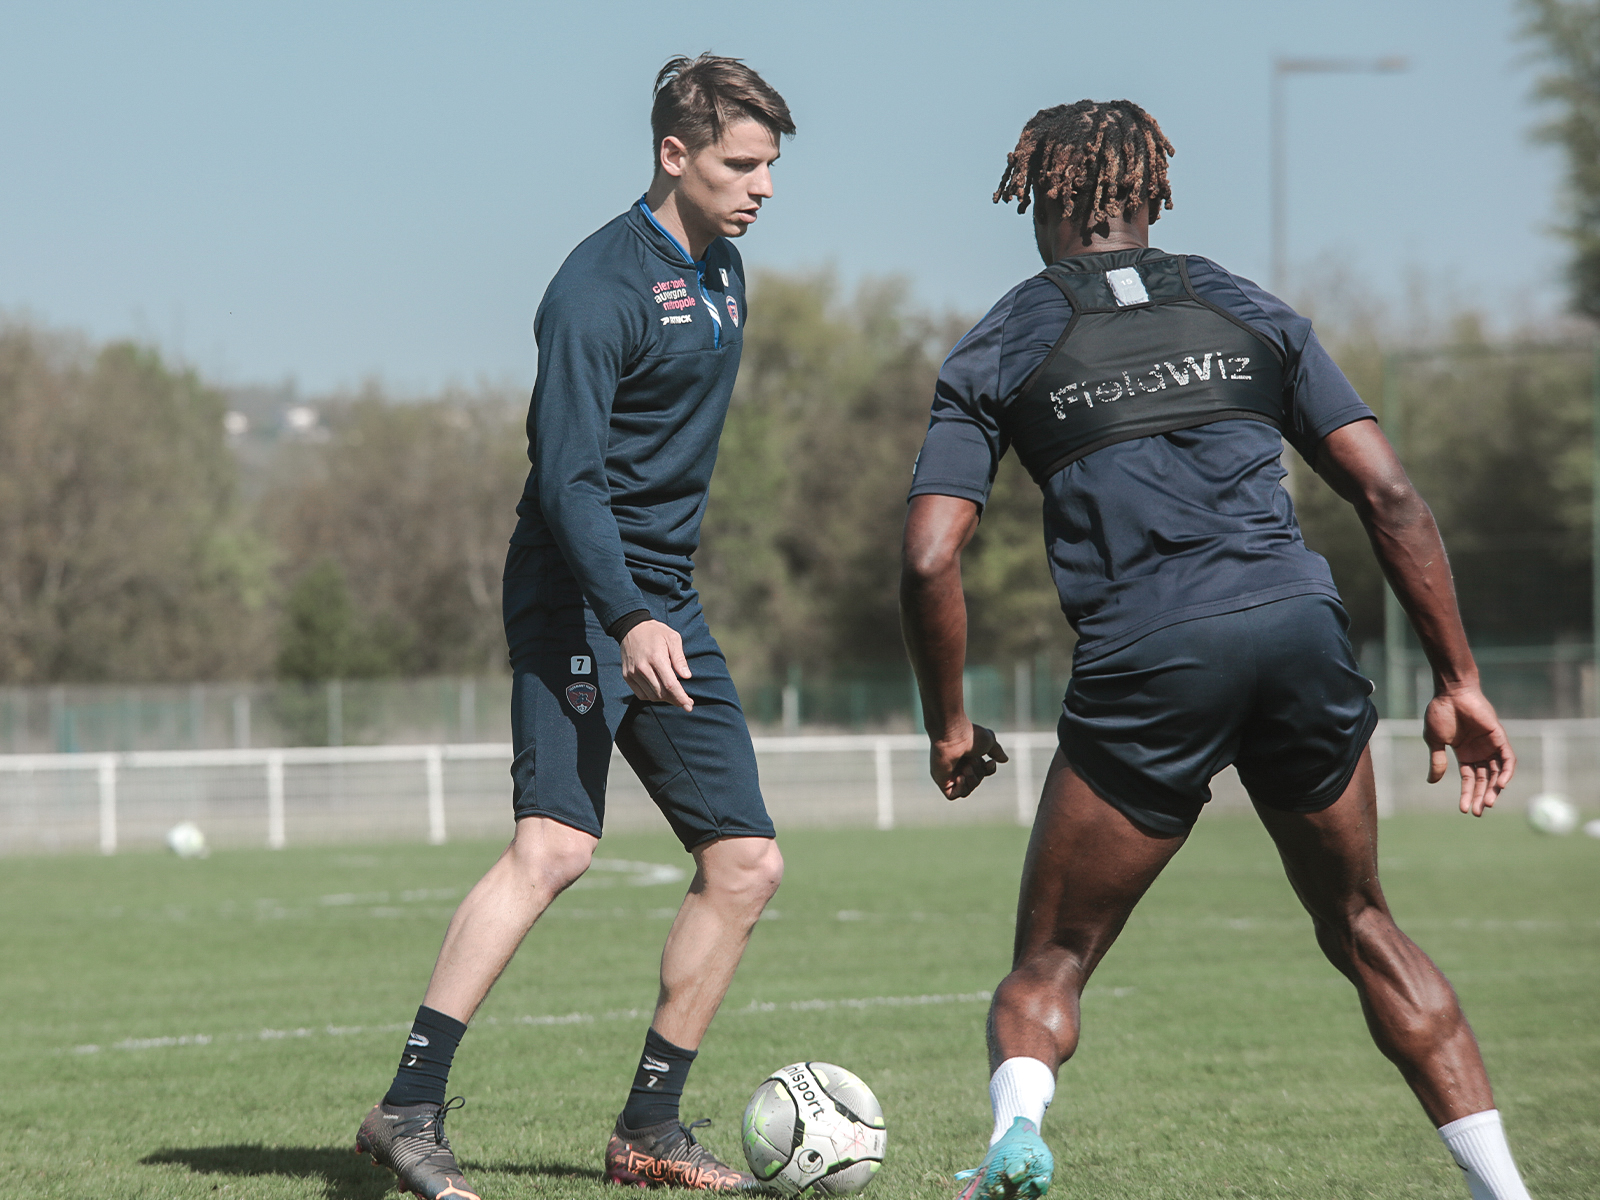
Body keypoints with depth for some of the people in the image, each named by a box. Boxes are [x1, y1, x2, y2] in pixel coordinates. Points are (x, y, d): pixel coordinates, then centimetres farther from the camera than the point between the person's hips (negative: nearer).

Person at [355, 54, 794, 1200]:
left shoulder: (723, 270, 14)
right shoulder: (600, 288, -14)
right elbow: (568, 478, -22)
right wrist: (627, 619, -33)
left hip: (666, 604, 9)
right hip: (578, 598, -9)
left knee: (747, 862, 5)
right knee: (556, 844, -24)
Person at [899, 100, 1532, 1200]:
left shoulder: (997, 352, 11)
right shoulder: (1251, 313, 18)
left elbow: (930, 561, 0)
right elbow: (1390, 495, 9)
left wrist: (950, 726, 13)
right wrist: (1457, 681, 13)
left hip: (1141, 668, -2)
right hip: (1300, 630, 2)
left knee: (1049, 964, 10)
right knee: (1363, 930, 21)